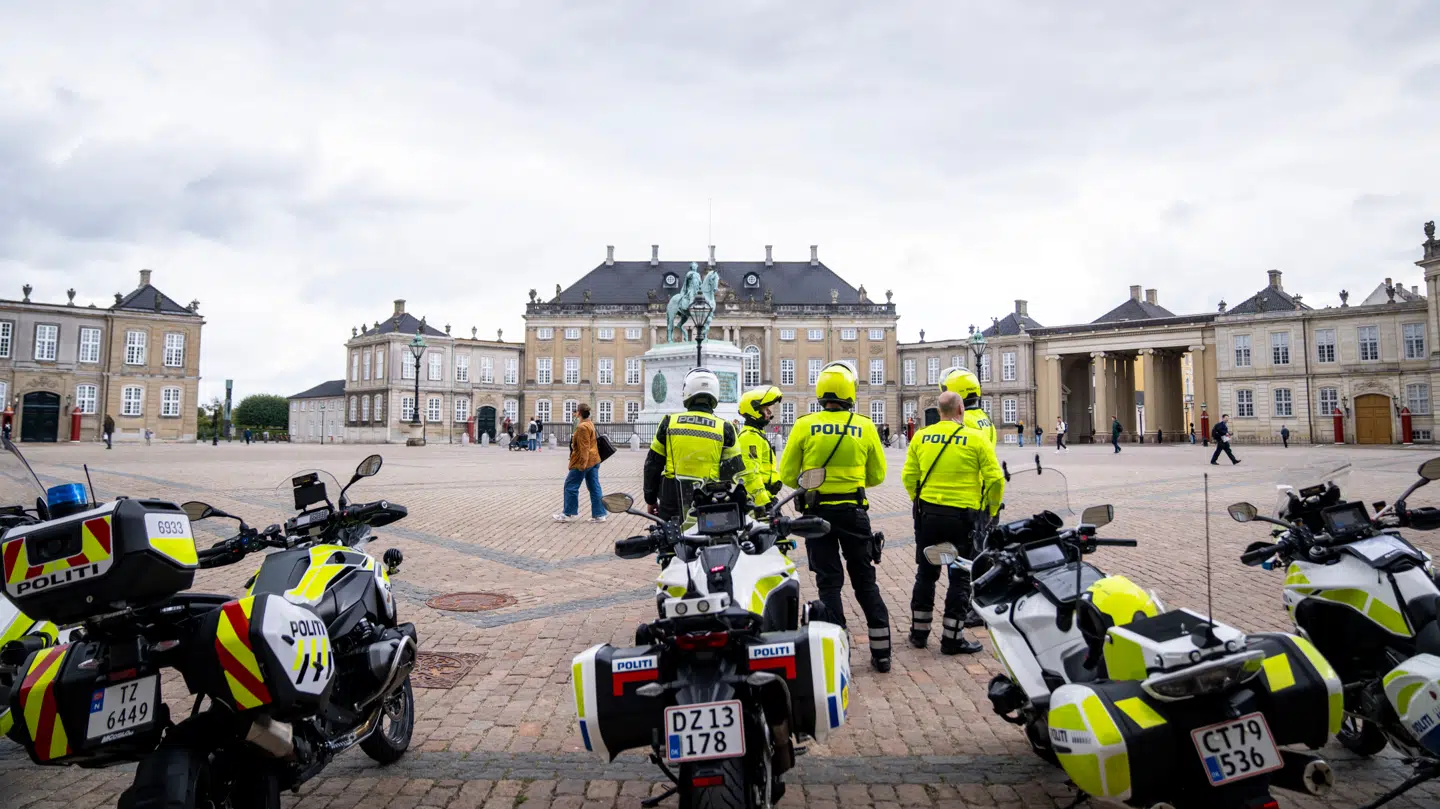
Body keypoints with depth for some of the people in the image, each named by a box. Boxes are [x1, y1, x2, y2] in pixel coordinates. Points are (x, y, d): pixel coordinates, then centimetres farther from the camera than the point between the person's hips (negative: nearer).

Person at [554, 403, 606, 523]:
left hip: (582, 462, -9)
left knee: (570, 486, 3)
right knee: (594, 488, 8)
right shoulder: (591, 424, 12)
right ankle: (599, 514, 9)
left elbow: (584, 447, -22)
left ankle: (569, 514, 11)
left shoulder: (582, 427, -18)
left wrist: (582, 464, -22)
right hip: (594, 460, 9)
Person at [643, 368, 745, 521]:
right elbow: (735, 473, -1)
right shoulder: (724, 429, -3)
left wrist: (651, 500, 16)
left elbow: (653, 465, 4)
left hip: (671, 508, 1)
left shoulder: (669, 423, -1)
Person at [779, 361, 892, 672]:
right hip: (854, 511, 1)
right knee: (865, 580, 14)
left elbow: (787, 474, -3)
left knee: (829, 582, 8)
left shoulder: (804, 426, -6)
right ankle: (881, 652, 20)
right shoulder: (865, 427, -3)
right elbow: (877, 475, 4)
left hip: (817, 511, -1)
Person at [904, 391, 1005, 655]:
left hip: (928, 513, 4)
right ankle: (952, 638, 13)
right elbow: (996, 479, -8)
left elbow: (909, 476, 3)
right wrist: (991, 510, 7)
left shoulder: (921, 437, 1)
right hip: (964, 516, -3)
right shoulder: (976, 439, -8)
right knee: (960, 577, 8)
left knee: (926, 573, 16)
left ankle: (919, 632, 25)